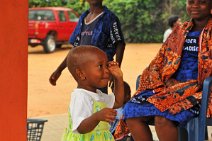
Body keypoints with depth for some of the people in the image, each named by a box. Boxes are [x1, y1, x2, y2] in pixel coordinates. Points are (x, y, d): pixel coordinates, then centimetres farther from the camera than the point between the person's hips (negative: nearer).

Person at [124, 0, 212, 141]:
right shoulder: (179, 31, 19)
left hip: (199, 90, -6)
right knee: (132, 111, -17)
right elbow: (159, 61, 17)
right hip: (172, 86, 6)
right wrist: (168, 81, -3)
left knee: (162, 116, -33)